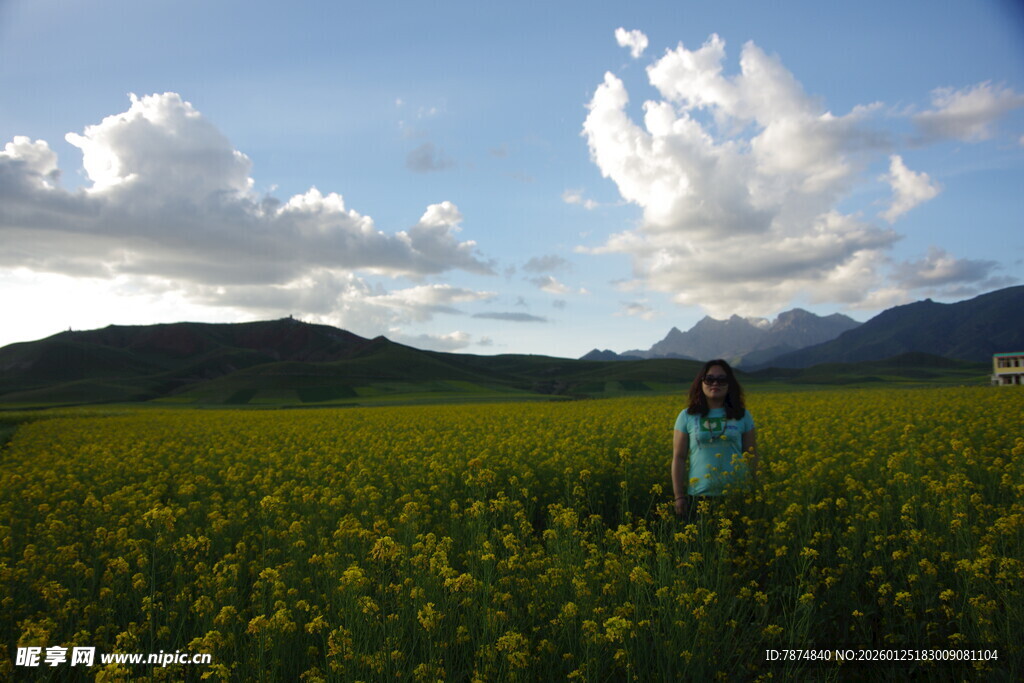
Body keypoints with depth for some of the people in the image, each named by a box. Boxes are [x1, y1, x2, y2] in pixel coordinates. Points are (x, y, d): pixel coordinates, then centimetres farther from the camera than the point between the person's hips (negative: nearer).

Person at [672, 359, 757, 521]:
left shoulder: (743, 416, 7)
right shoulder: (687, 417, 4)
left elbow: (752, 457, 10)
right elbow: (678, 458, 3)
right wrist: (679, 497, -2)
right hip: (699, 495, -1)